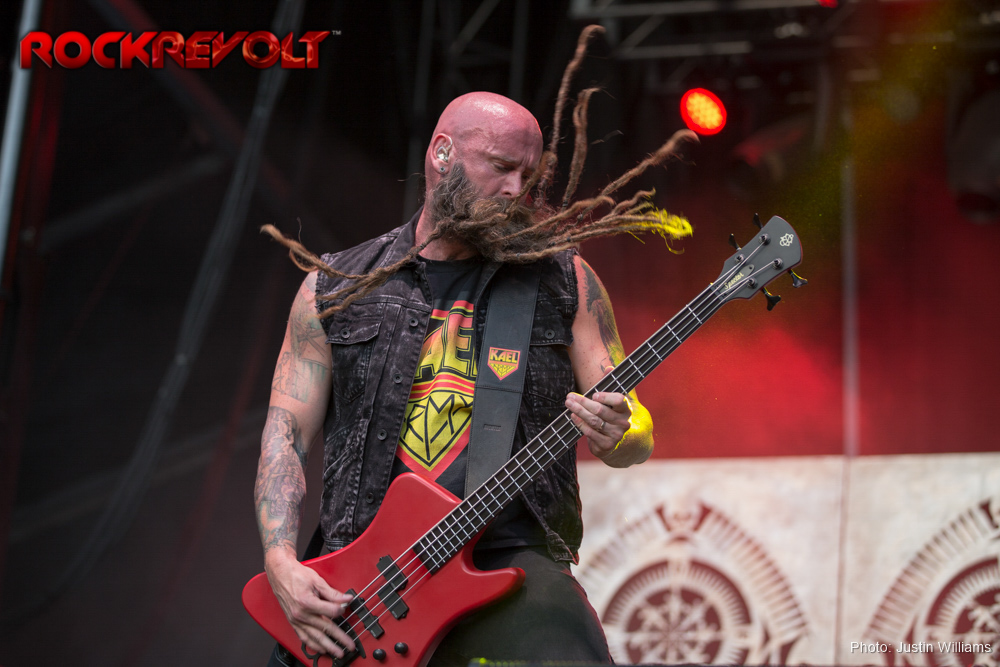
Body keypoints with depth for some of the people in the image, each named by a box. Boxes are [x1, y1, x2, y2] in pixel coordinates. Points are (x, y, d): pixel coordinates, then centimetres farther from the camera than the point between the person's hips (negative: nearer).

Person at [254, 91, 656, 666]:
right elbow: (287, 432, 10)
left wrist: (615, 436, -13)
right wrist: (282, 563, -6)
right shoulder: (335, 288, 13)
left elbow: (638, 433, 12)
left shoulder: (564, 280, 13)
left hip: (511, 561, -1)